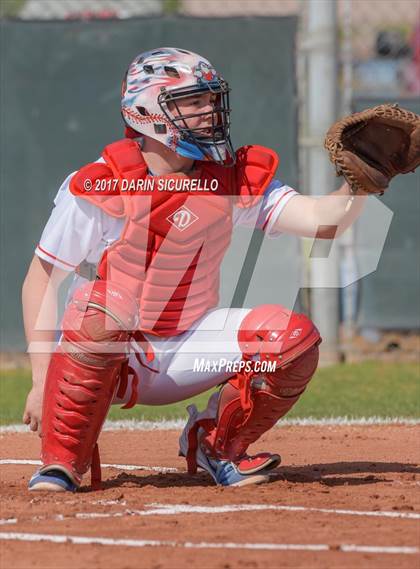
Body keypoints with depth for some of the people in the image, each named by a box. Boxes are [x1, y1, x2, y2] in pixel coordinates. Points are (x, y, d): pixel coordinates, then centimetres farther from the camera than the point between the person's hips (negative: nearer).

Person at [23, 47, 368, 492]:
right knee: (99, 321, -39)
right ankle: (62, 463, -19)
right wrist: (42, 380, -16)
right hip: (98, 357, -4)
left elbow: (319, 219, -14)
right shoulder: (96, 188, -13)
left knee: (295, 338, -16)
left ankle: (216, 445, 6)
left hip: (186, 351, 4)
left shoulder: (237, 179, -3)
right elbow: (41, 279, -9)